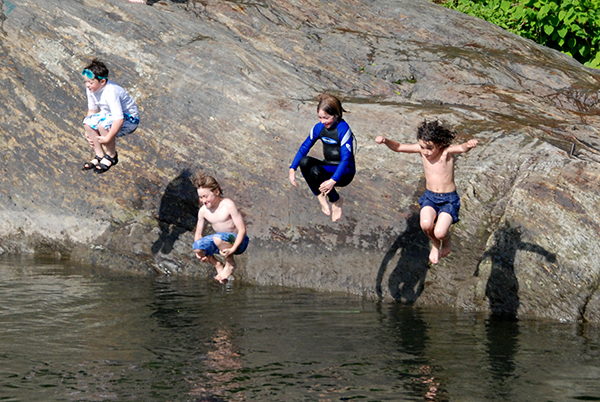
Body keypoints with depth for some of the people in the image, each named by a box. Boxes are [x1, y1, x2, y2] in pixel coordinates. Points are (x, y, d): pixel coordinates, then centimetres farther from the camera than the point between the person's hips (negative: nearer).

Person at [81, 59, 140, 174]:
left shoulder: (110, 93, -34)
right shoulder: (91, 89, -9)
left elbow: (119, 119, -38)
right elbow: (92, 110, 7)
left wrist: (108, 138, -33)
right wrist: (88, 132, 2)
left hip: (130, 118, -9)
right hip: (109, 115, 9)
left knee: (103, 125, -33)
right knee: (88, 122, -12)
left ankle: (111, 156, -9)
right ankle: (100, 155, 0)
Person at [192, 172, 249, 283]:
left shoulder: (228, 205, -18)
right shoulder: (203, 211, -1)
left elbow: (242, 229, -20)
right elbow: (198, 234, 9)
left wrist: (233, 249, -32)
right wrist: (199, 253, -10)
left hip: (238, 241, -6)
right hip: (222, 240, 6)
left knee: (218, 237, -38)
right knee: (197, 247, -20)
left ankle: (231, 264, -11)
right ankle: (217, 265, 3)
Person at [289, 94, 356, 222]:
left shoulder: (343, 129, -19)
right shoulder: (319, 127, 0)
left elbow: (346, 158, -26)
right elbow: (305, 147, 5)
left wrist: (334, 180, -39)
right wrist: (292, 169, -9)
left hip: (345, 173, -6)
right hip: (328, 167, 6)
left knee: (316, 171, -33)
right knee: (304, 162, -24)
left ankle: (336, 201, -10)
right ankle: (320, 196, -12)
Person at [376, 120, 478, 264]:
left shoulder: (447, 151, -18)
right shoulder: (421, 149, -7)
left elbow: (463, 148, -38)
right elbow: (398, 147, -6)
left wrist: (470, 145, -63)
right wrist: (385, 141, -27)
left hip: (449, 199, -3)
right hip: (429, 197, 3)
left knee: (439, 233, -22)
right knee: (425, 224, -27)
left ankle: (446, 242, 18)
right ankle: (435, 245, 8)